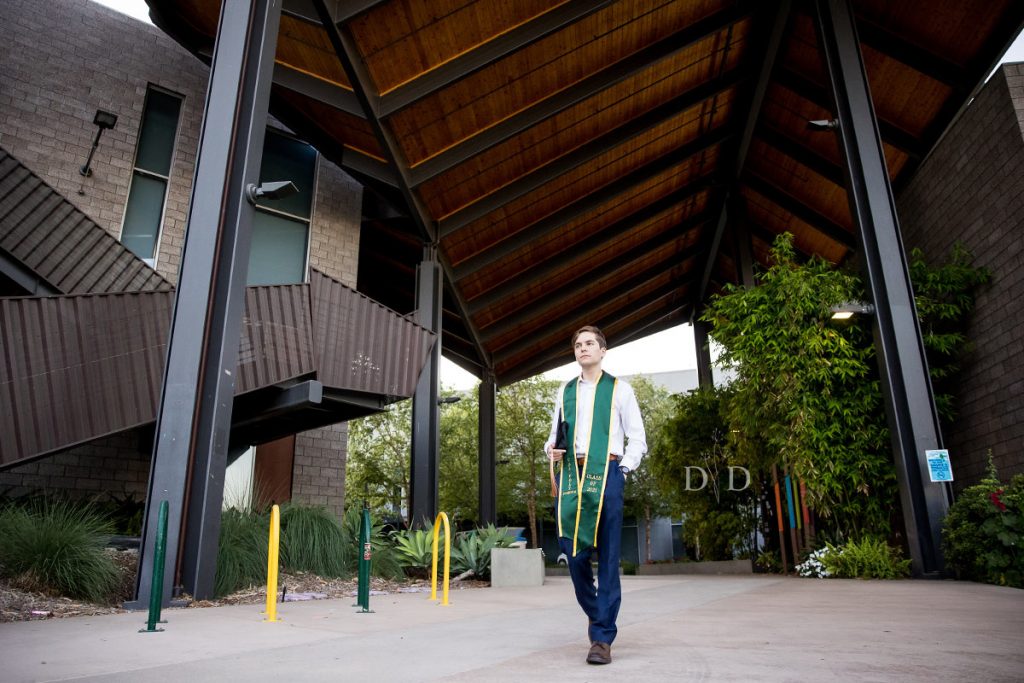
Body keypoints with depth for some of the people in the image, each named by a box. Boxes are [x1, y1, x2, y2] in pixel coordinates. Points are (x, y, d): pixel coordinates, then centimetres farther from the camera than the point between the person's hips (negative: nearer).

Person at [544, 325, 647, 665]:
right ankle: (594, 612, 26)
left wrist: (623, 470, -6)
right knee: (574, 550, 1)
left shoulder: (619, 389, 8)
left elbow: (637, 438, 6)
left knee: (608, 556, -3)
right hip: (571, 474, 3)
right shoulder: (565, 391, 18)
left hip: (606, 473, -3)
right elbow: (555, 432, 22)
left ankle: (602, 637, 2)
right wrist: (552, 449, 1)